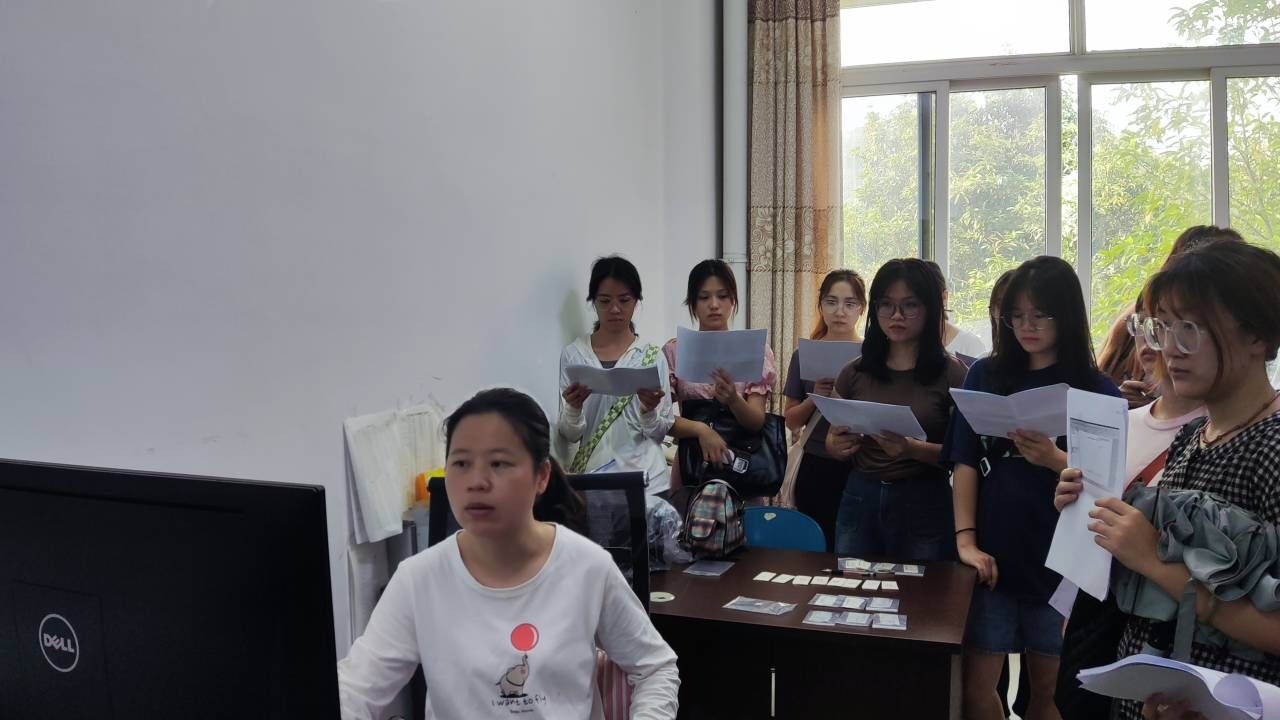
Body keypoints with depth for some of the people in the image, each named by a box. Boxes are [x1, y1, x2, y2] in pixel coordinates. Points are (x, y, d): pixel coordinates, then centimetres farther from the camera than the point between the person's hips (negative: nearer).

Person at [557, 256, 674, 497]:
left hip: (646, 481, 0)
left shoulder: (652, 356, 1)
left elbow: (660, 432, 1)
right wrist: (573, 408, -21)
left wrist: (649, 410, -19)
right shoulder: (573, 355, -1)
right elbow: (569, 435, -2)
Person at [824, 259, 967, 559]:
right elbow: (833, 444, 13)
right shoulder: (855, 372, 4)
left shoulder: (950, 372, -6)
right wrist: (838, 446, -9)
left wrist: (915, 449, -24)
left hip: (925, 505, -3)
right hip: (859, 501, 3)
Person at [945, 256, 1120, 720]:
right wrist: (965, 540, -10)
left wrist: (1054, 460, -23)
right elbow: (965, 462, 0)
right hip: (993, 558, 1)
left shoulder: (1096, 391, -1)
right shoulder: (985, 376, 3)